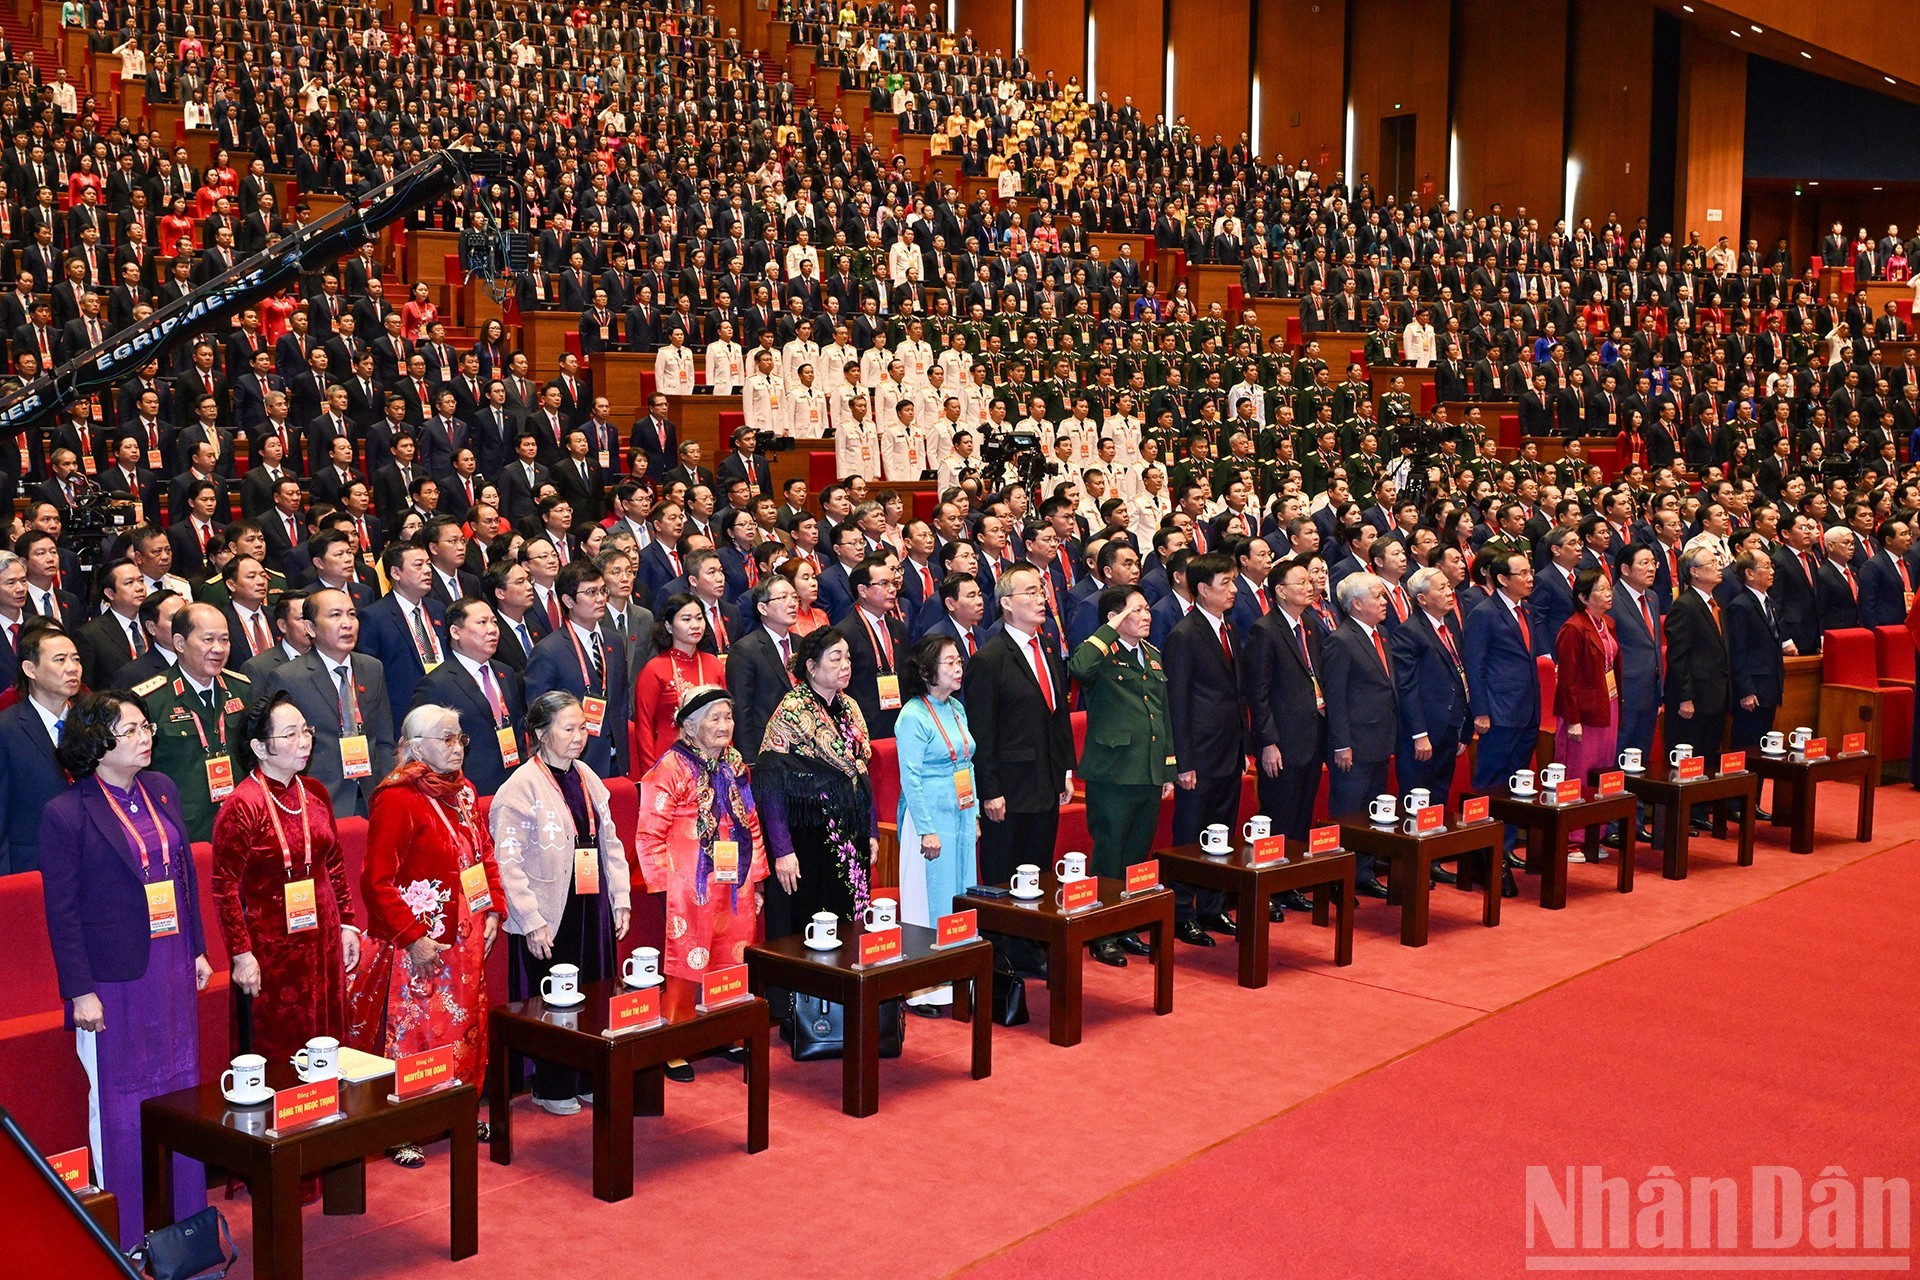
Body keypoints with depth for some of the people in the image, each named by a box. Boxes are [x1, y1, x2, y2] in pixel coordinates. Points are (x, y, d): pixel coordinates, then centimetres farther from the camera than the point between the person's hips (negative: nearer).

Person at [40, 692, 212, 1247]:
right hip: (114, 979, -6)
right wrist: (80, 991, -13)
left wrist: (197, 948, 14)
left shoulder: (161, 789, 6)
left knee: (180, 1089, 13)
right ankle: (126, 1231, 20)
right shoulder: (66, 814, -12)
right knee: (120, 1103, 7)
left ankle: (186, 1216, 27)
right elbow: (62, 911, -11)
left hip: (172, 970, 6)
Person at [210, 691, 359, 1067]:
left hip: (323, 938, 6)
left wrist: (347, 924, 11)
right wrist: (241, 954, -15)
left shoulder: (315, 793, 6)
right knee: (274, 1055, 3)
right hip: (272, 947, -6)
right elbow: (225, 888, -13)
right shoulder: (242, 806, -14)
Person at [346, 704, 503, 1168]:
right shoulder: (397, 799, -15)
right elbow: (378, 881, -18)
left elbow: (484, 854, 18)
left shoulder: (461, 792, 10)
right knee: (412, 1031, 0)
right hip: (420, 946, -8)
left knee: (465, 1028, 15)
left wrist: (493, 912, 6)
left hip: (466, 940, 8)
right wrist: (413, 938, -21)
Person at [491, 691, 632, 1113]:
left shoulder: (588, 780, 10)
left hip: (592, 909, 6)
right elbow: (509, 863, -14)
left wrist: (621, 900, 10)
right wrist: (531, 921, -17)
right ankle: (552, 1089, 17)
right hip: (549, 918, -6)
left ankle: (589, 1080, 24)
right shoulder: (521, 788, -11)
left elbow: (610, 844, 16)